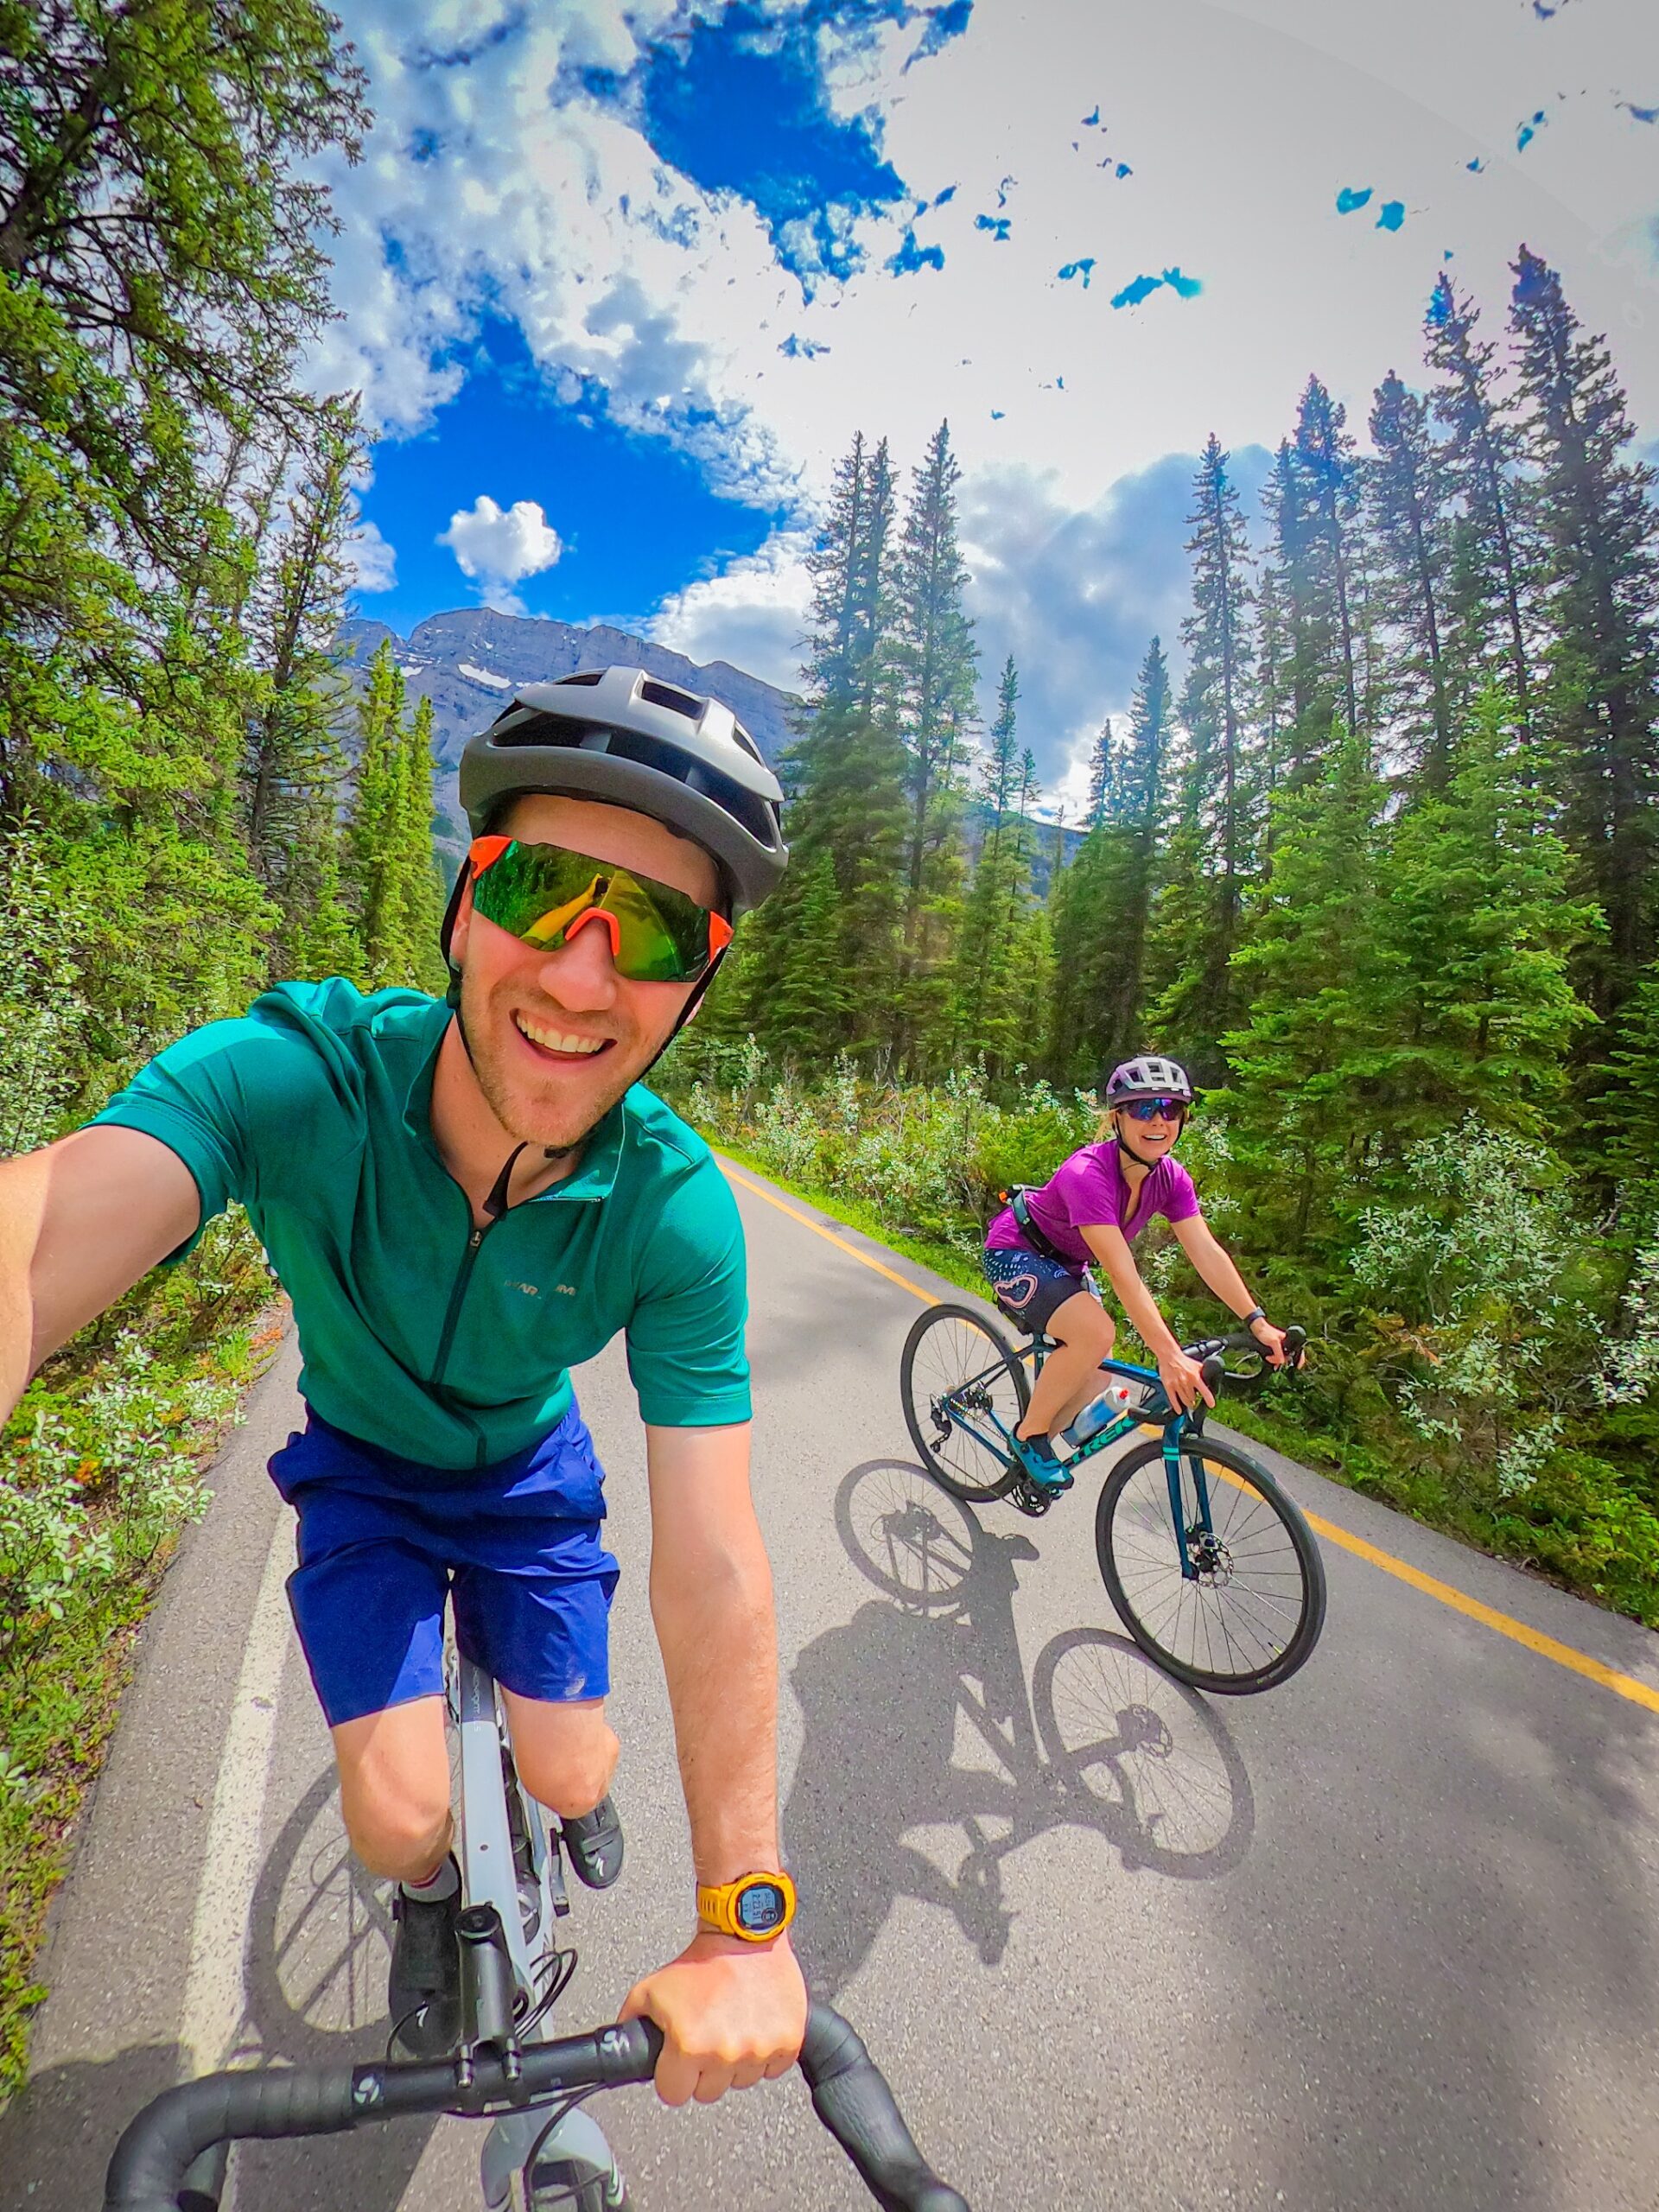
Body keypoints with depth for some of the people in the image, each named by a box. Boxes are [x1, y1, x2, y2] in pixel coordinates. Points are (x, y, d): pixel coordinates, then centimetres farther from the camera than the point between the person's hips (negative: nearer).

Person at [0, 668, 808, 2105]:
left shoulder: (678, 1210, -34)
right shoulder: (292, 1073, -35)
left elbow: (712, 1569, -32)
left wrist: (744, 1922, -26)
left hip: (528, 1472, 1)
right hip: (362, 1465, 0)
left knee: (568, 1773, 8)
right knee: (399, 1815, -4)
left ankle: (580, 1775, 50)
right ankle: (431, 1895, 38)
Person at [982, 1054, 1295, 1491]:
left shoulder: (1170, 1177, -12)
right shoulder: (1087, 1173, -36)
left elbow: (1206, 1252, -15)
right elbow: (1122, 1274, -40)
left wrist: (1257, 1322, -25)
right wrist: (1169, 1357, -45)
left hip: (1066, 1264, 8)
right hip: (1016, 1254, -8)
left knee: (1086, 1400, 5)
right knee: (1096, 1332, -32)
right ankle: (1029, 1435, -10)